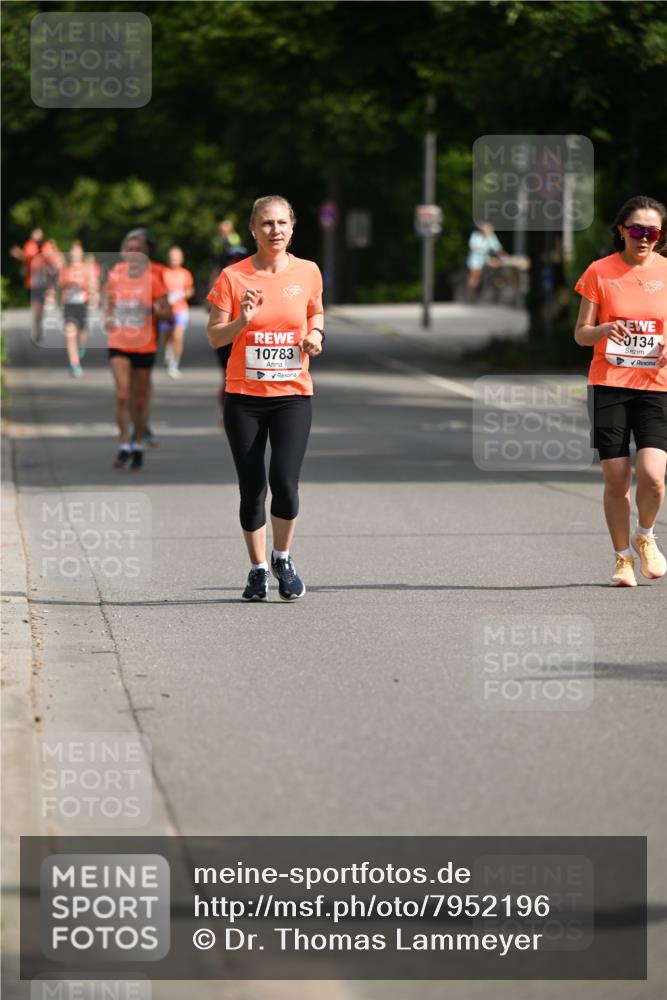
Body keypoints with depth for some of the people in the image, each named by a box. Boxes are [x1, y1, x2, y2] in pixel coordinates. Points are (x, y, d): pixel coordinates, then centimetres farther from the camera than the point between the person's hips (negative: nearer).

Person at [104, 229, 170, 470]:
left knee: (140, 398, 8)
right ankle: (124, 446, -8)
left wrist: (151, 309, -23)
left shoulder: (152, 279, -5)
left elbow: (168, 313, -4)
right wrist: (108, 317, 3)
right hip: (118, 343, 1)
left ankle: (138, 445, 24)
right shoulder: (115, 275, 3)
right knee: (122, 394, -13)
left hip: (144, 346, -1)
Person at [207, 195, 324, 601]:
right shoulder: (233, 277, -3)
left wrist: (315, 334, 1)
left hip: (293, 394, 0)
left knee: (284, 481, -15)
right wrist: (242, 320, -19)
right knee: (252, 488, 2)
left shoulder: (308, 272, 2)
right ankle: (258, 569, 20)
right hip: (244, 396, 0)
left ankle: (283, 559, 9)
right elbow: (214, 337, -1)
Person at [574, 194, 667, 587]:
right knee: (616, 479, 0)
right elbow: (581, 334, 4)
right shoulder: (600, 272, 1)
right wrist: (605, 330, -18)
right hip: (608, 385, 0)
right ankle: (623, 556, 18)